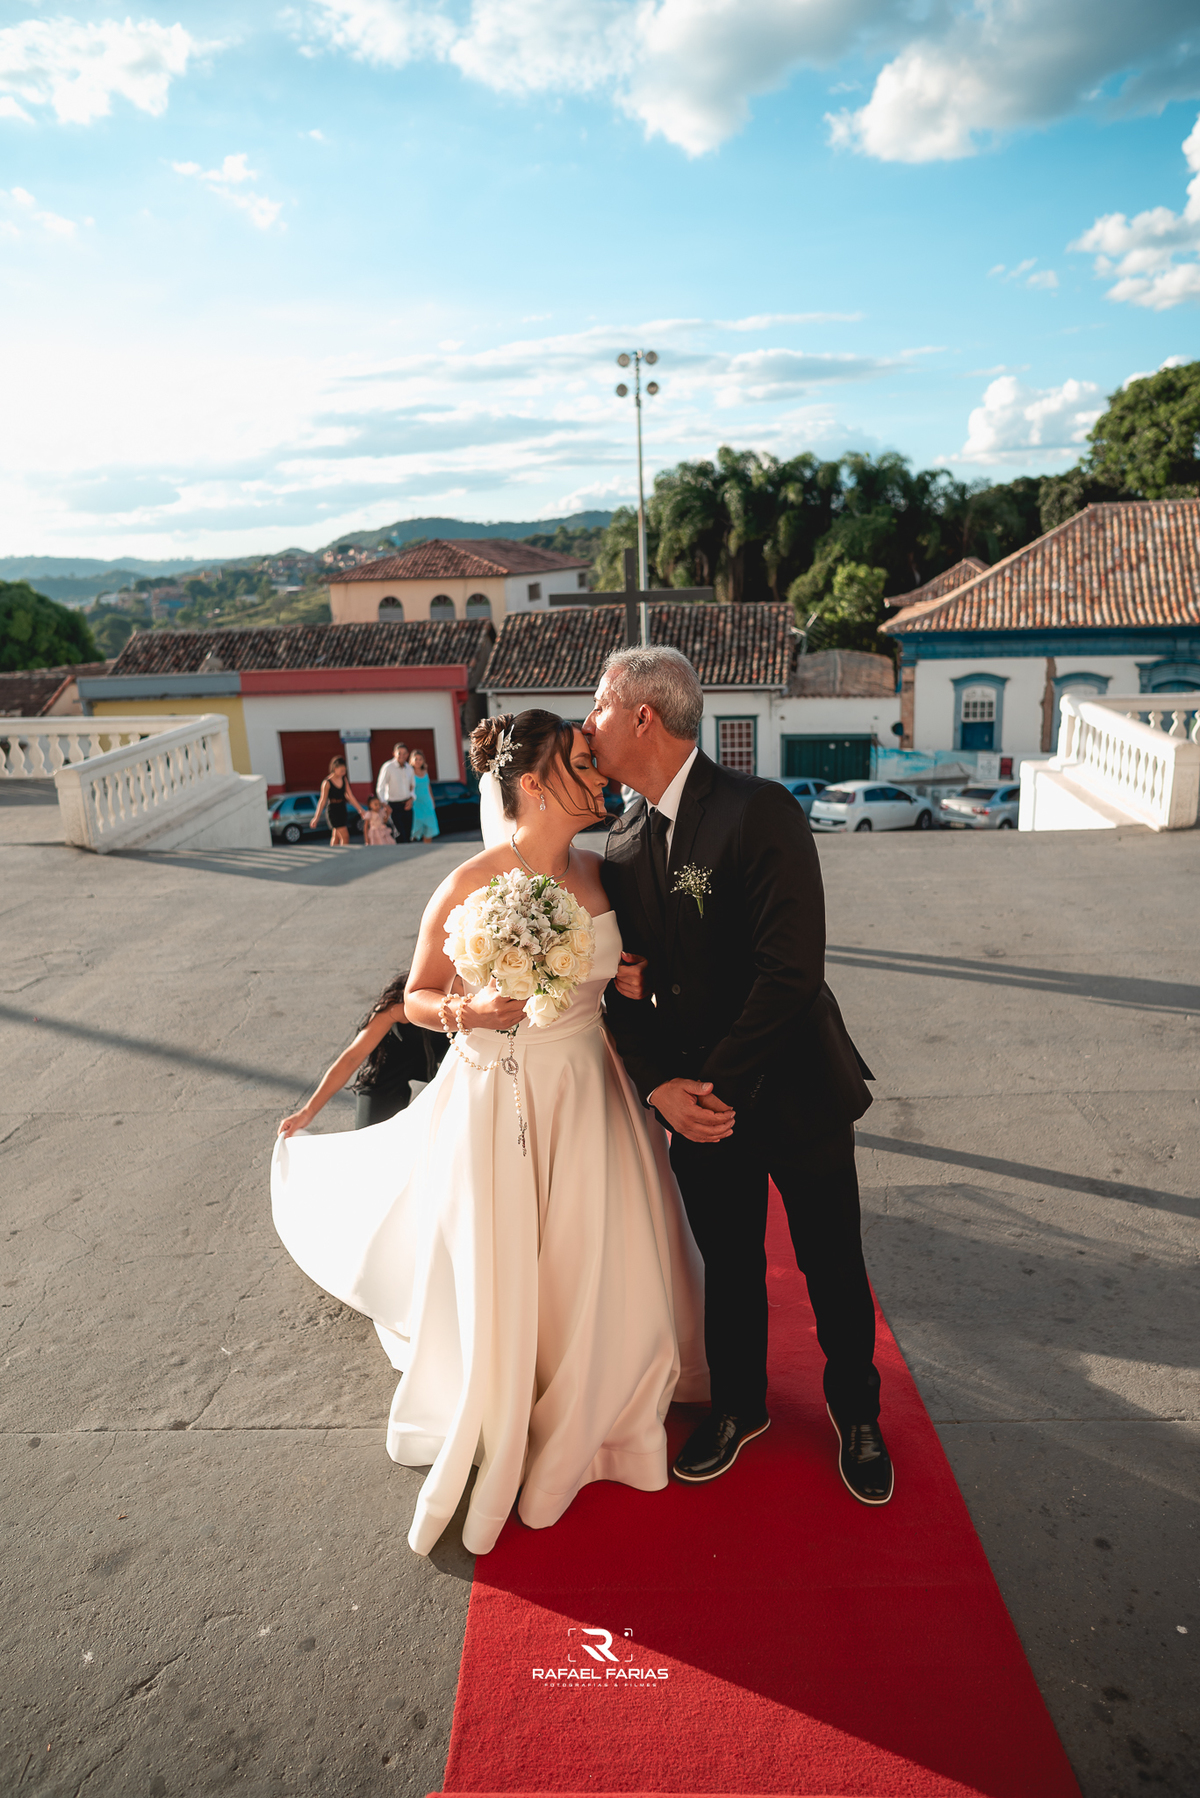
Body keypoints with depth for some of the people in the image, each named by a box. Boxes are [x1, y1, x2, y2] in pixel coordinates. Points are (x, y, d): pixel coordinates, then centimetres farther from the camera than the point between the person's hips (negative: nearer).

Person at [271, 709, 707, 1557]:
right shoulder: (469, 888, -18)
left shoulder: (596, 871, -2)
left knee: (605, 1268, 16)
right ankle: (492, 1431, 39)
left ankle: (590, 1412, 45)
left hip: (588, 1094, 5)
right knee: (499, 1280, 9)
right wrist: (471, 1009, -25)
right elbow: (417, 998, -6)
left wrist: (631, 979, -5)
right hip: (500, 1101, -5)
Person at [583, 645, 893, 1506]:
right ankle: (739, 1404, 46)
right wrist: (661, 1085, -11)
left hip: (794, 1091, -4)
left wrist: (717, 1084, -20)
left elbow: (791, 971, -25)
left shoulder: (761, 811, -20)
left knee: (833, 1271, 16)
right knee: (728, 1271, 21)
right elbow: (624, 983, 4)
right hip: (695, 1102, 5)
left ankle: (856, 1412, 42)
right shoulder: (624, 843, 1)